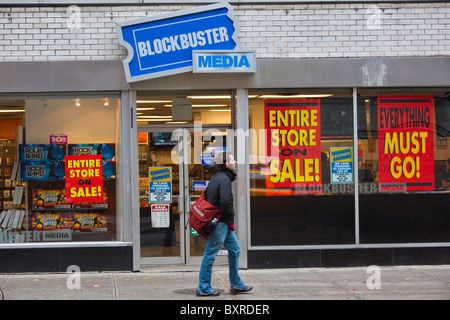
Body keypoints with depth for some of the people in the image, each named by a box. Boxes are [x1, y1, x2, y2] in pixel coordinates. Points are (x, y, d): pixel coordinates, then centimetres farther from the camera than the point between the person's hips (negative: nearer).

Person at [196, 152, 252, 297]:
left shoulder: (216, 178, 14)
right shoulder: (224, 179, -16)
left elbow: (206, 197, 20)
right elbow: (225, 202, -27)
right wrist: (230, 218, -11)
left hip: (223, 224, 10)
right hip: (220, 223, -10)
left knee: (234, 250, 14)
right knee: (210, 254, -3)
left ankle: (236, 285, 20)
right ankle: (203, 288, 4)